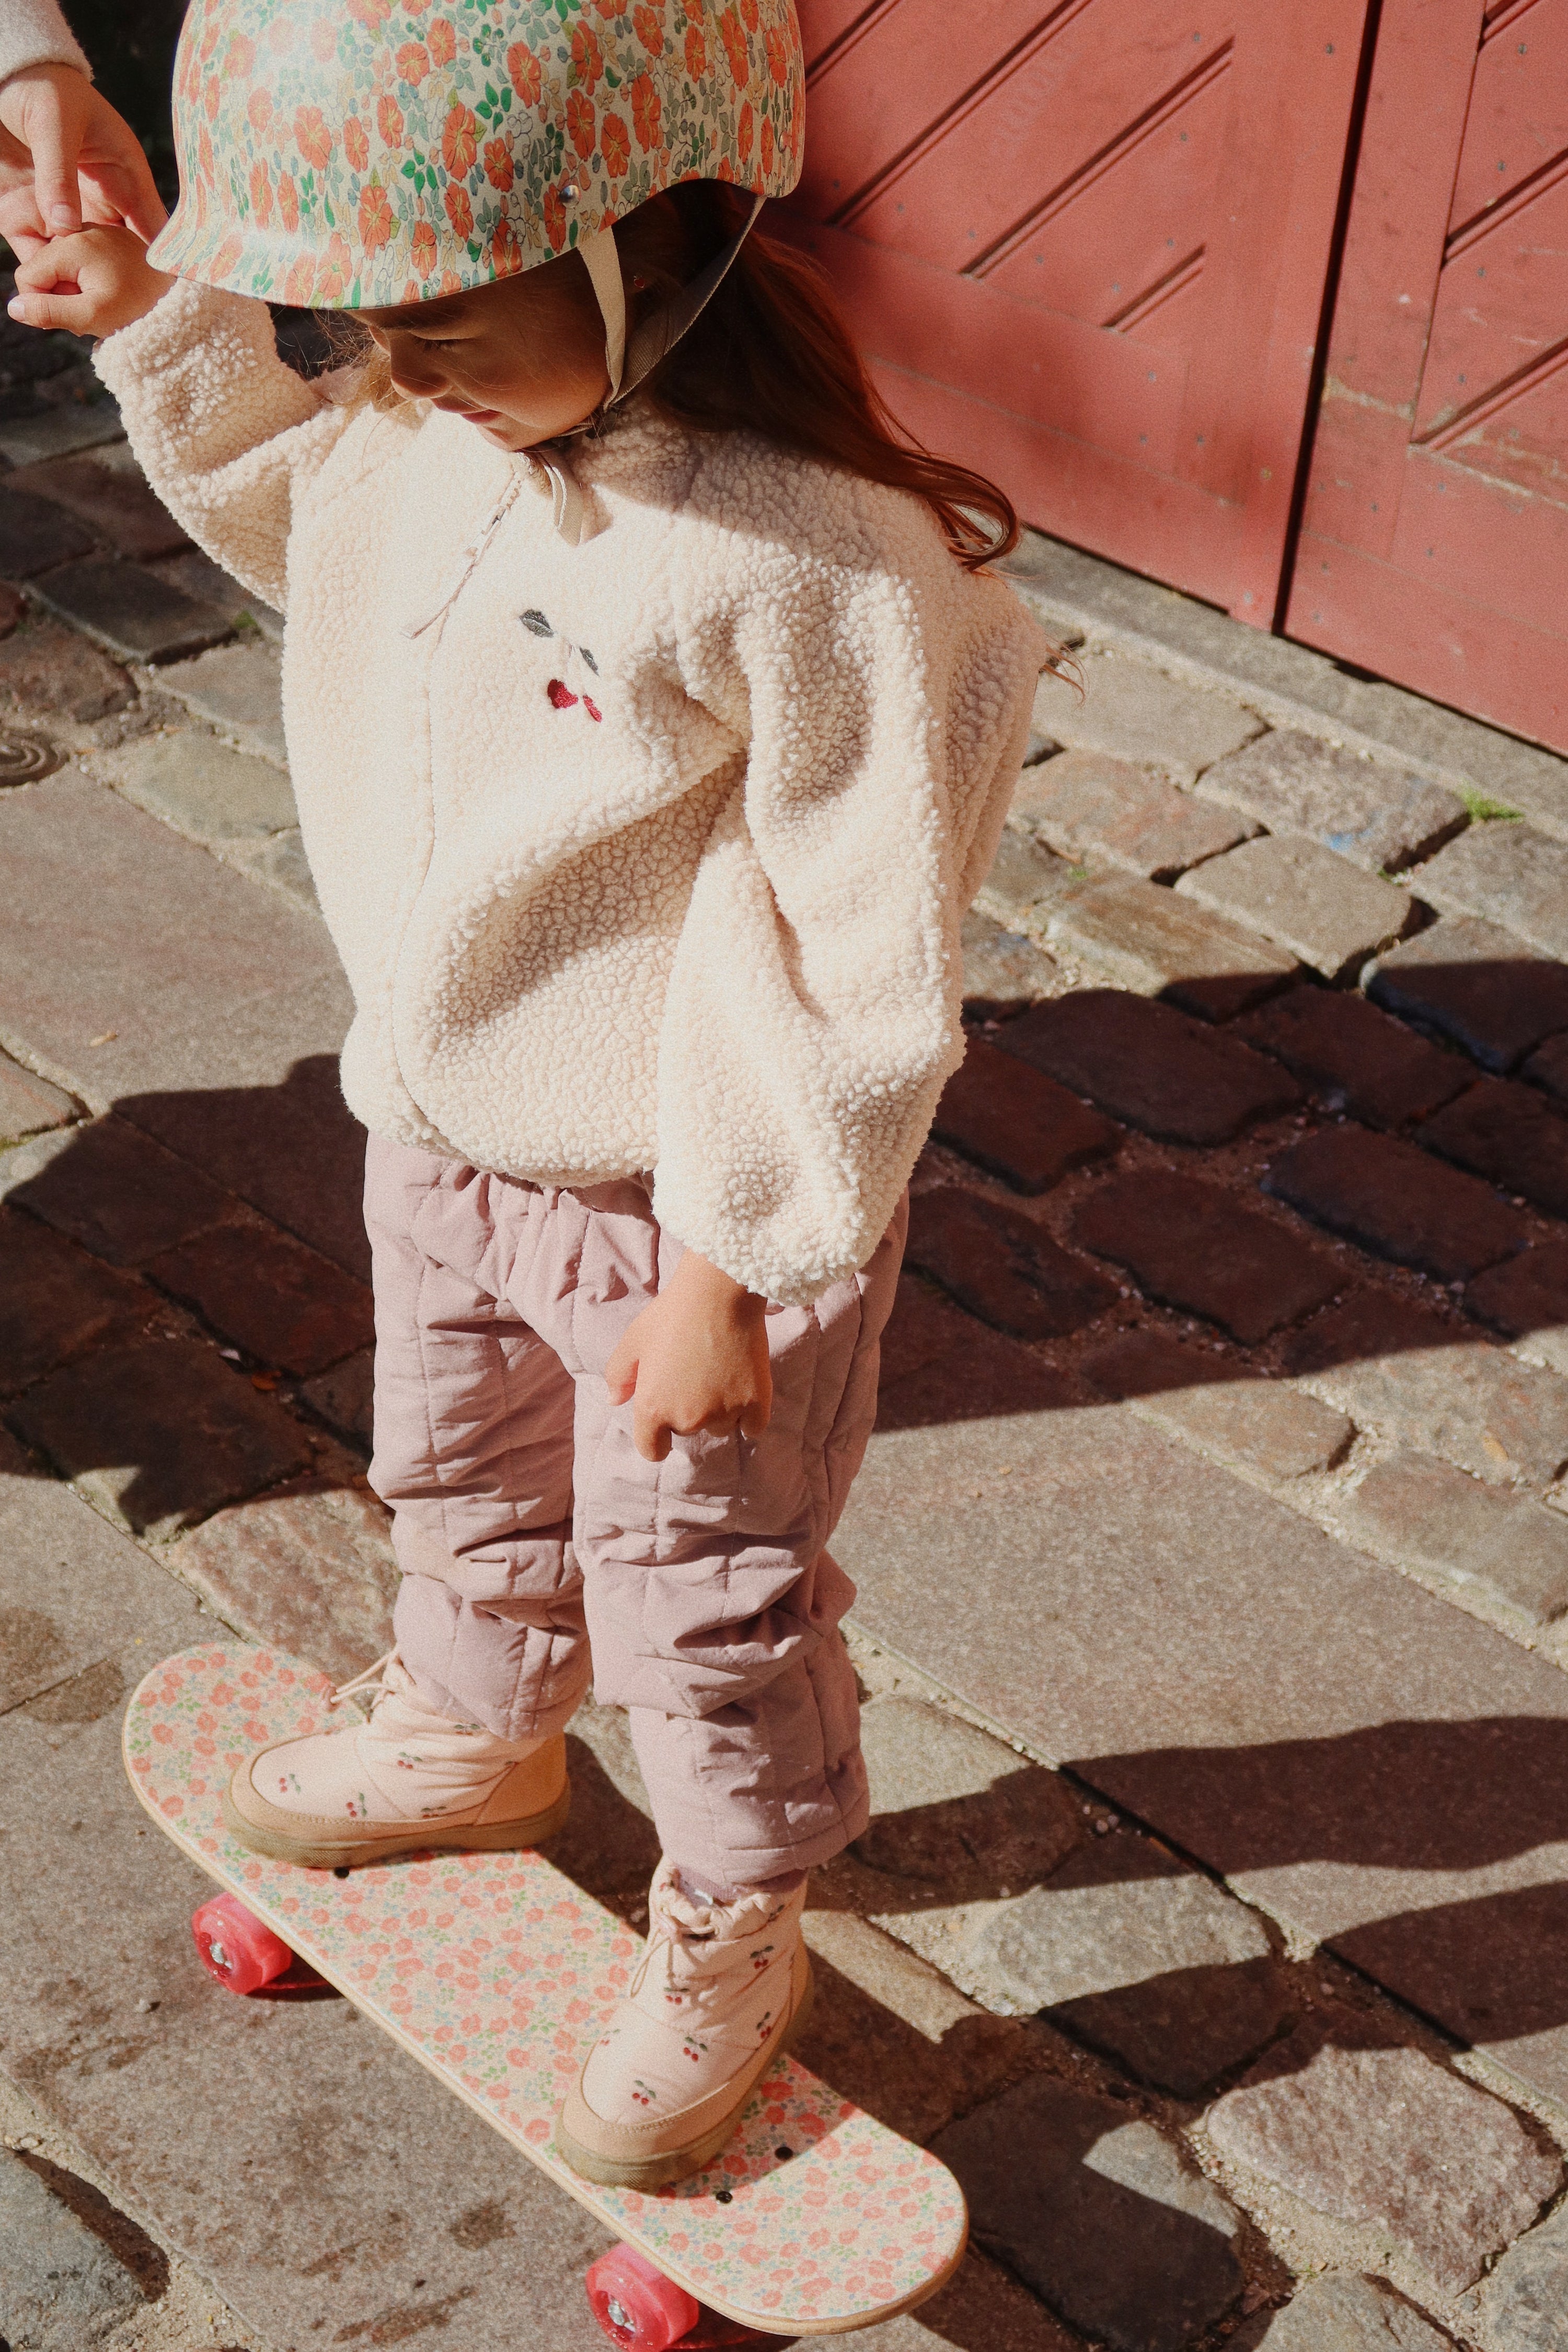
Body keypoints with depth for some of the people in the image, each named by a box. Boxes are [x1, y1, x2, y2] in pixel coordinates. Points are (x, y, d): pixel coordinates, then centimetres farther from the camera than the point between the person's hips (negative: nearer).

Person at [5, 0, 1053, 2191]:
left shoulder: (814, 555, -34)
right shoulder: (420, 417, -11)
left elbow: (863, 965, -26)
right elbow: (300, 516, 15)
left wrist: (735, 1265, -19)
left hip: (684, 1199, -7)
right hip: (446, 1137, 7)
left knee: (705, 1603, 15)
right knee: (460, 1480, 31)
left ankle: (731, 1944, 43)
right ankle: (476, 1733, 62)